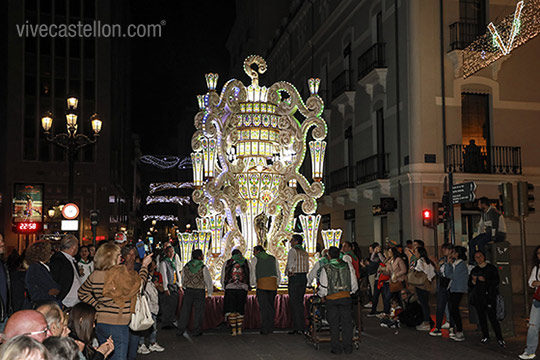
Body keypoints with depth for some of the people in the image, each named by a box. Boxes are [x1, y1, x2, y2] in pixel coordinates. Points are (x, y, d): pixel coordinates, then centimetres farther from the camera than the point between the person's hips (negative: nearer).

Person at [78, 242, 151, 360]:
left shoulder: (94, 275, 0)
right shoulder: (121, 273, -17)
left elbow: (82, 293, 12)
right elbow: (139, 282, -4)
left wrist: (97, 305, 9)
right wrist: (144, 265, 9)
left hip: (99, 323, 6)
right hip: (117, 324, -6)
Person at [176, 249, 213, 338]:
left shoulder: (186, 266, 2)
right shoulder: (203, 268, -10)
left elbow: (183, 279, 11)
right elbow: (208, 280, -6)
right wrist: (209, 293, 4)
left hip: (188, 290, 4)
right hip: (199, 291, -4)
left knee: (185, 310, 9)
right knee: (198, 311, 6)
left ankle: (180, 330, 12)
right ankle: (196, 331, 11)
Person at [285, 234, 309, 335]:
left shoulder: (293, 250, -9)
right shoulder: (305, 252, 14)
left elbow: (291, 262, -21)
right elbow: (307, 267, 11)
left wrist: (289, 271, -8)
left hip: (294, 278, -7)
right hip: (303, 277, 8)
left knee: (294, 303, -3)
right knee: (300, 303, 14)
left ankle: (296, 328, -4)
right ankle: (302, 327, 16)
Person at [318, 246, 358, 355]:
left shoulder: (326, 269, -8)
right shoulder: (348, 266, 0)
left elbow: (323, 288, -5)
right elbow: (354, 285, 5)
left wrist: (321, 295, 15)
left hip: (331, 299, -2)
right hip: (346, 297, 2)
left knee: (334, 323, 8)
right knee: (347, 322, 9)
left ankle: (336, 348, 11)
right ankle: (348, 347, 11)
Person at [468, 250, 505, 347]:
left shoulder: (491, 268, 4)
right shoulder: (474, 270, 14)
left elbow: (496, 282, -5)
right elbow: (470, 285, 14)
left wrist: (485, 280, -16)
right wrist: (473, 281, -8)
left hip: (489, 296, -4)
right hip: (478, 298, 4)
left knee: (492, 317, -10)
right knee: (482, 318, 7)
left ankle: (500, 339, -6)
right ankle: (485, 337, 19)